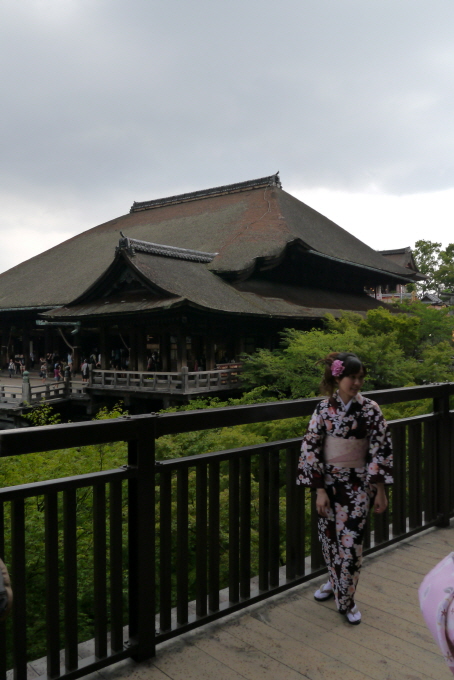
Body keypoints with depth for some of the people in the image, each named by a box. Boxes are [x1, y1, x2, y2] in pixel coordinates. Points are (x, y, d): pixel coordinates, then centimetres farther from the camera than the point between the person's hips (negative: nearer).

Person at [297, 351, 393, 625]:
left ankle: (346, 600, 19)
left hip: (357, 484, -2)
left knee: (351, 541, 0)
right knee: (329, 537, 15)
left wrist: (380, 490, -8)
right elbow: (311, 448, -7)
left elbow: (381, 450, -6)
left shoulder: (370, 409, -9)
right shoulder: (324, 408, -7)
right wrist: (320, 489, -10)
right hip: (328, 481, 2)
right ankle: (336, 581, 41)